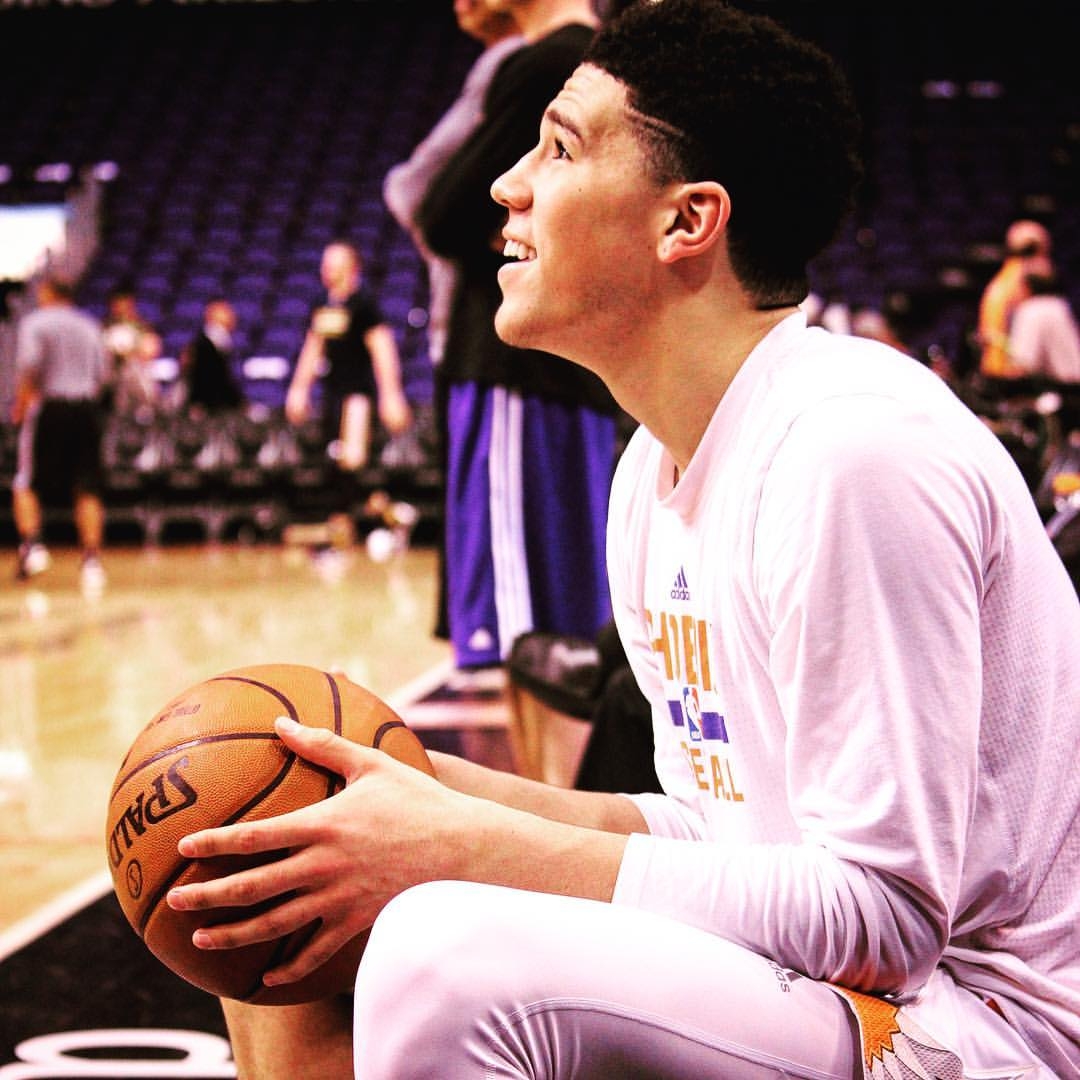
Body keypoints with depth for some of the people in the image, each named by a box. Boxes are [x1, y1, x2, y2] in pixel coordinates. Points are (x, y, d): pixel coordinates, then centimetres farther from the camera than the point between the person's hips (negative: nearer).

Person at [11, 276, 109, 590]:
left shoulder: (34, 322, -1)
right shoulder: (90, 326, 15)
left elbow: (29, 365, -14)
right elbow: (103, 374, 10)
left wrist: (20, 404, -5)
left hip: (49, 408, -4)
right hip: (87, 408, 4)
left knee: (26, 484, 6)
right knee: (87, 489, 5)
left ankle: (32, 544, -13)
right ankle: (92, 559, -1)